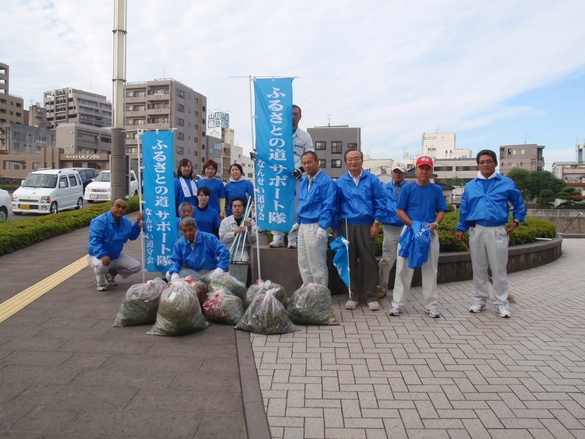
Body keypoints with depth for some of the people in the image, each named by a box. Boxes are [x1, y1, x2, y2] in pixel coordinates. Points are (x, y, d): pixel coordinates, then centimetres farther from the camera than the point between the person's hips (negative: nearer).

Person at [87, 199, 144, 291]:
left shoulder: (126, 222, -2)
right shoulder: (100, 221, -24)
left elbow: (132, 236, 6)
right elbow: (94, 241, -33)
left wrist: (138, 223, -10)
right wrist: (103, 255, -49)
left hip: (116, 256, 7)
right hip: (97, 256, -6)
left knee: (136, 266, -3)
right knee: (102, 265, -41)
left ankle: (111, 273, 18)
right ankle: (100, 282, -5)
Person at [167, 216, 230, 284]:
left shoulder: (209, 238, -10)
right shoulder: (179, 244, 1)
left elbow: (224, 252, -16)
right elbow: (175, 261, 3)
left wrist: (220, 269, -30)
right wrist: (174, 273, -20)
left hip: (210, 272, -3)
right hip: (191, 273, 3)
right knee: (169, 275, -15)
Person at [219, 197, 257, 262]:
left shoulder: (250, 221, 5)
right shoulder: (225, 221, 6)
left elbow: (252, 241, -2)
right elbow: (222, 238, -5)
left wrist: (250, 230, -21)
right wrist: (234, 233, -20)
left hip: (243, 251, 0)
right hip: (228, 250, 1)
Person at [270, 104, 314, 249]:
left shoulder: (305, 136, 11)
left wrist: (301, 169, -11)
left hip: (296, 177, 0)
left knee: (295, 208, 0)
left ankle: (293, 239, 8)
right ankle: (277, 238, 8)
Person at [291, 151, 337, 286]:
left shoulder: (326, 181, -13)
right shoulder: (304, 182, 13)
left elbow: (328, 206, -18)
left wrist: (323, 227, -23)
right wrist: (298, 222, 22)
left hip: (316, 226, -9)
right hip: (303, 226, 9)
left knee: (317, 263, 0)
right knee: (303, 261, 16)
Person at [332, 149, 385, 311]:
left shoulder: (372, 179, 2)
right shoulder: (340, 182, 4)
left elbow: (380, 202, 2)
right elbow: (335, 206, 5)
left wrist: (376, 223, -6)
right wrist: (335, 229, 3)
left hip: (366, 225, -1)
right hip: (347, 226, 1)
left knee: (369, 261, 2)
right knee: (350, 261, 6)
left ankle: (372, 297, 13)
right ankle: (353, 296, 18)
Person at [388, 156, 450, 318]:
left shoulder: (436, 190, 7)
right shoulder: (407, 188, 1)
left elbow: (441, 211, 7)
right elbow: (400, 211, -1)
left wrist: (435, 223, -13)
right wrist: (412, 224, -15)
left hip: (430, 233, 2)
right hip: (409, 231, -2)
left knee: (430, 269, 8)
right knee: (404, 268, 0)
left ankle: (431, 305, 17)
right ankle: (398, 303, 7)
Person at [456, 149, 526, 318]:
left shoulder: (507, 183, 3)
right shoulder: (470, 186, 9)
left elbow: (519, 203, 13)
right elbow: (464, 209, 12)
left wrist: (516, 221, 2)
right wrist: (461, 229, 9)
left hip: (498, 231, -2)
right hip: (476, 230, 2)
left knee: (499, 268, 2)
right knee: (478, 267, 10)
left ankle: (501, 303, 13)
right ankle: (480, 299, 21)